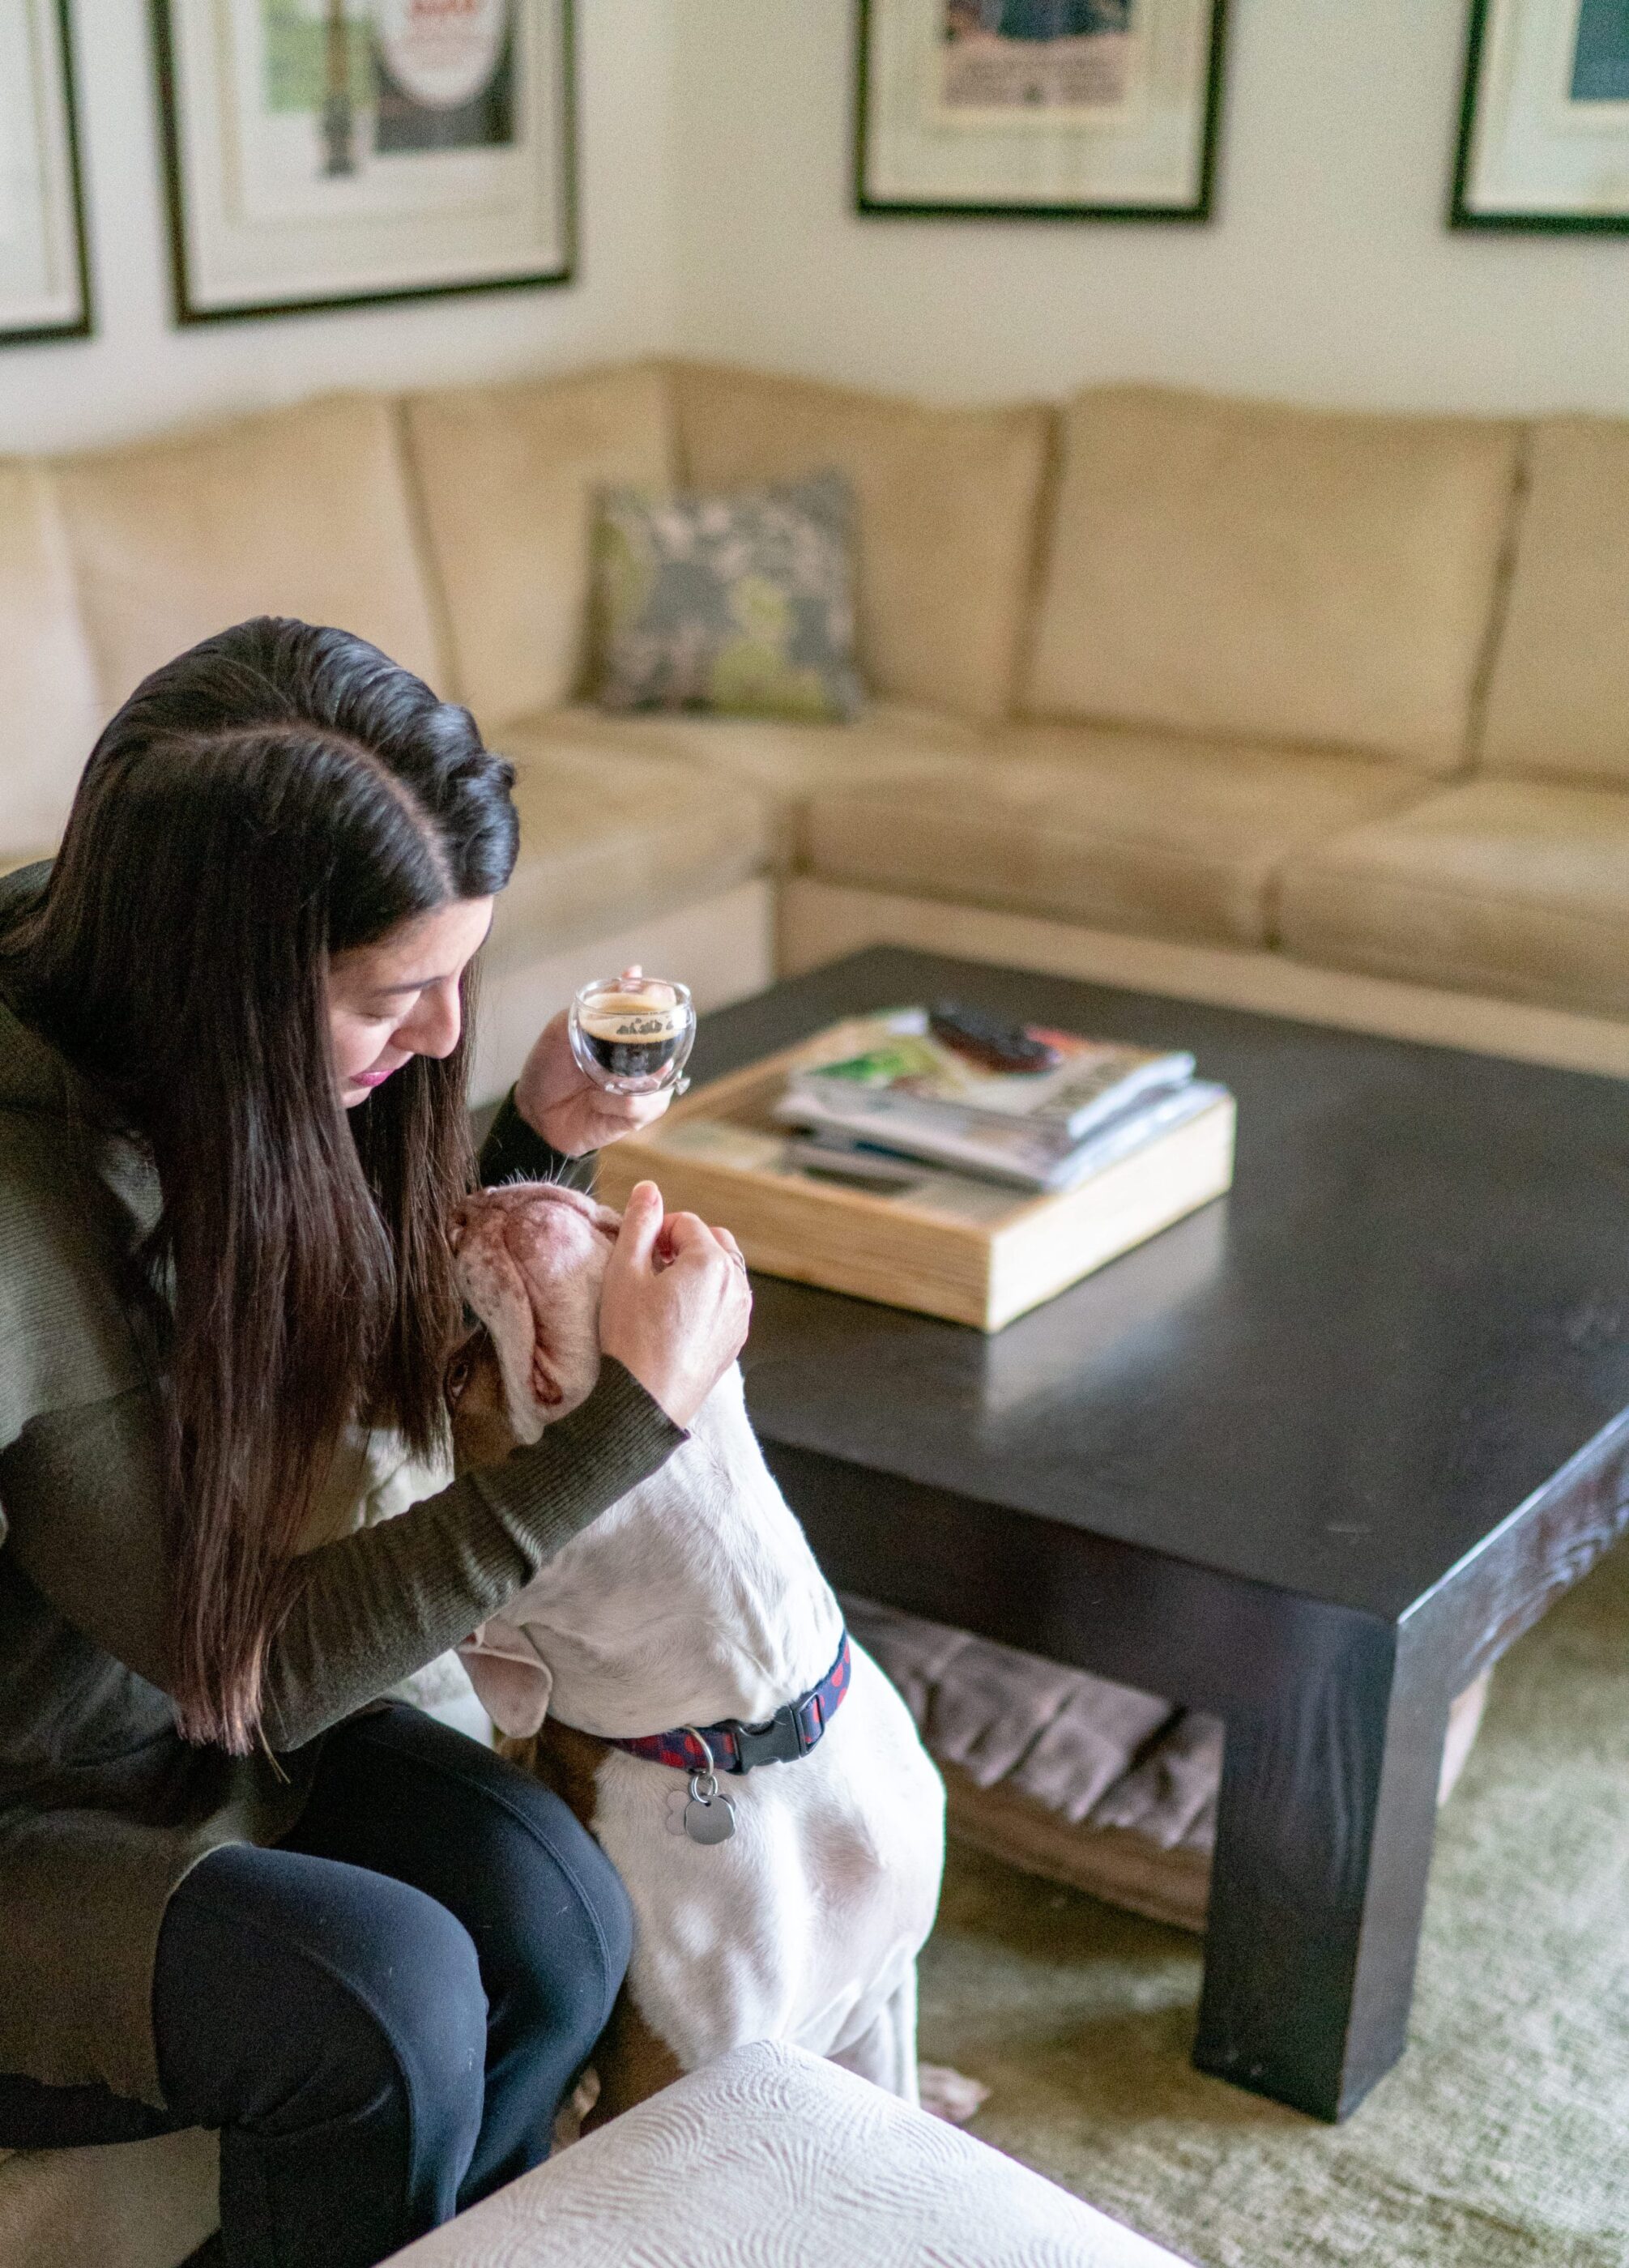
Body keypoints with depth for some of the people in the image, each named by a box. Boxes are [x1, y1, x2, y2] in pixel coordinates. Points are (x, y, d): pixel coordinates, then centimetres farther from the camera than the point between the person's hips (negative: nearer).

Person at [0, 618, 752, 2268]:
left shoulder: (216, 1069, -11)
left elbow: (364, 1350, 8)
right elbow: (249, 1670, -24)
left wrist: (537, 1139, -10)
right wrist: (633, 1413, -24)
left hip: (177, 1715, 7)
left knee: (551, 1915, -15)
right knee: (378, 1996, -27)